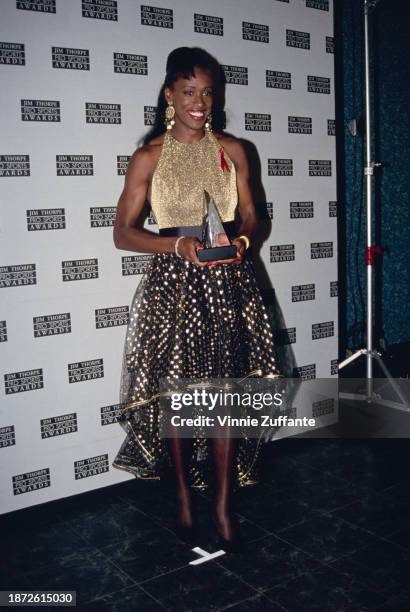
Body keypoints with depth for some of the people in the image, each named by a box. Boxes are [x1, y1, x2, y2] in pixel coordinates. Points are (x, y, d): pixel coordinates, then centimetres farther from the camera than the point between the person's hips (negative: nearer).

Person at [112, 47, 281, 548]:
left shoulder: (231, 151, 8)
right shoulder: (149, 156, 0)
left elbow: (249, 217, 13)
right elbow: (123, 233, -2)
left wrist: (241, 239, -10)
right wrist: (178, 244, -17)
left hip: (227, 282, 2)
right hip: (172, 285, -1)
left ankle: (223, 503, 19)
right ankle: (184, 497, 25)